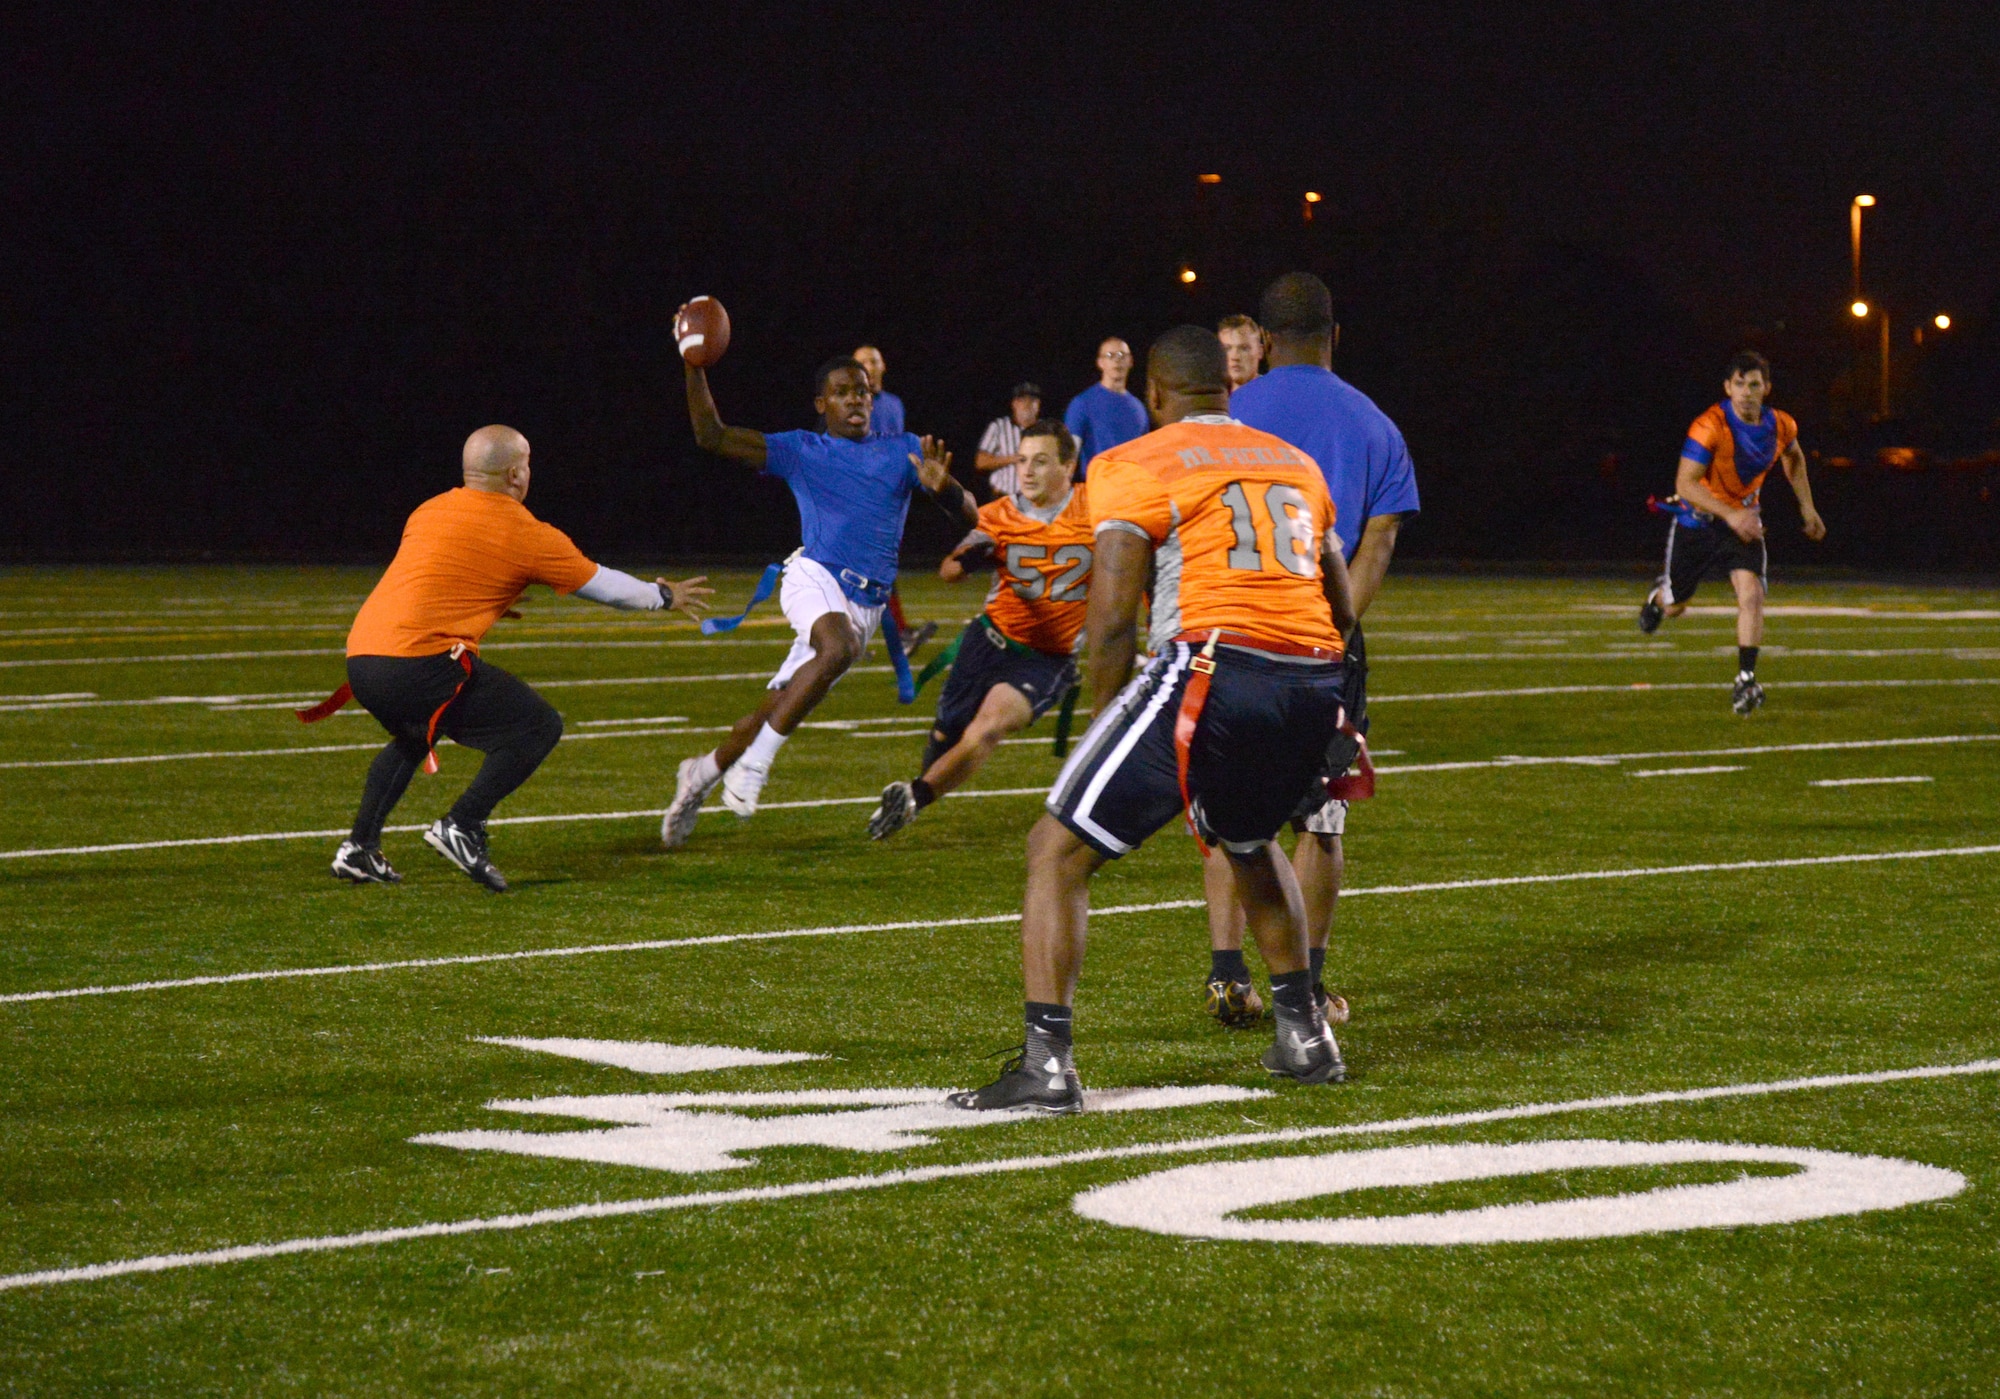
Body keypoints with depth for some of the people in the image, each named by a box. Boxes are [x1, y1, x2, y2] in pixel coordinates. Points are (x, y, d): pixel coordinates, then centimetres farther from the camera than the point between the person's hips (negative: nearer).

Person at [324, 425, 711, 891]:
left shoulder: (428, 512, 19)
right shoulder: (526, 534, 3)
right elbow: (604, 586, 15)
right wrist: (664, 597, 33)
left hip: (359, 656, 7)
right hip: (420, 662, -7)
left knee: (413, 737, 35)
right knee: (539, 726, 4)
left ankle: (359, 848, 22)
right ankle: (462, 826, -7)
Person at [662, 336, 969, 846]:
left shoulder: (903, 451, 13)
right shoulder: (800, 452, 10)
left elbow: (968, 513, 6)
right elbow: (711, 436, 8)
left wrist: (944, 488, -16)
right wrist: (695, 368, 0)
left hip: (865, 606, 3)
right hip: (815, 575, -3)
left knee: (775, 709, 6)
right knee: (838, 647, -36)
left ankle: (703, 774, 31)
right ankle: (755, 762, -28)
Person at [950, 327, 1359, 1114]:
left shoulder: (1136, 467, 5)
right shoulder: (1297, 465, 23)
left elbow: (1112, 620, -4)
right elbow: (1342, 611, 27)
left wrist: (1105, 719, 8)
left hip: (1210, 670, -6)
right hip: (1314, 686, 6)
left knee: (1058, 851, 3)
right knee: (1248, 844, 35)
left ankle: (1046, 1064, -8)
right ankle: (1303, 1036, 36)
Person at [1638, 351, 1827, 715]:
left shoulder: (1782, 426, -9)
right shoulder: (1710, 426, -26)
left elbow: (1793, 456, 17)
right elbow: (1685, 483, -29)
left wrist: (1807, 508, 15)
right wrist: (1730, 515, -37)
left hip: (1743, 520, 3)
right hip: (1696, 521, -2)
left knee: (1751, 593, -21)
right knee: (1674, 608, 11)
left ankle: (1746, 679, -16)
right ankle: (1660, 595, 50)